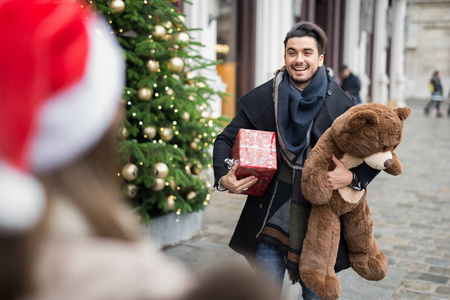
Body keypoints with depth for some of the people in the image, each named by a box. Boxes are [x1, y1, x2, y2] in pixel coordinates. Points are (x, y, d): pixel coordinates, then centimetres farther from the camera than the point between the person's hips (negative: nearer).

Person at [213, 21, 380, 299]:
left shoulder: (341, 104, -3)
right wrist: (223, 177, -13)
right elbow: (225, 140, 5)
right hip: (272, 216, 1)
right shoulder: (263, 98, 0)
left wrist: (353, 176, -17)